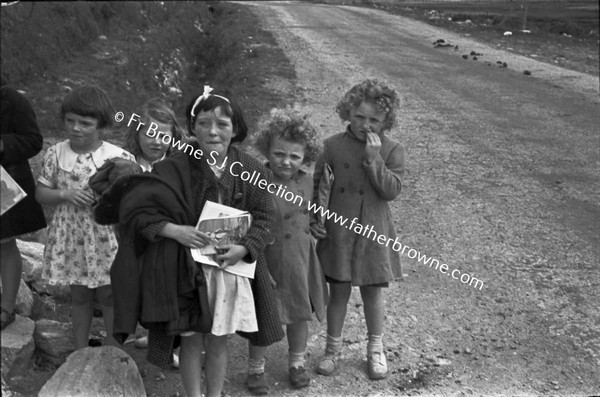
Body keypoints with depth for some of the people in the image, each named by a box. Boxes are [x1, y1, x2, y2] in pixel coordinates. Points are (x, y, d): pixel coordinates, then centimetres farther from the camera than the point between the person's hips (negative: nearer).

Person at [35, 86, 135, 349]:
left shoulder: (119, 157, -10)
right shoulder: (56, 154, -2)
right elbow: (40, 193, 3)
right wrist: (65, 194, -14)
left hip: (106, 238, -2)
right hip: (70, 238, 3)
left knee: (109, 297, 10)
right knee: (79, 297, 17)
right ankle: (80, 351, 33)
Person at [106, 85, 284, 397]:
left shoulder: (250, 170, -3)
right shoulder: (173, 169, -10)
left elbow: (265, 216, 1)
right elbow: (135, 209, -8)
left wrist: (245, 248, -16)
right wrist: (173, 230, -21)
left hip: (232, 267, 2)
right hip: (187, 269, -2)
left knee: (218, 341, 13)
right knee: (191, 341, 8)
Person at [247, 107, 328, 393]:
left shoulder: (306, 181, -1)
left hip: (300, 259, 5)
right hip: (269, 260, -5)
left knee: (300, 314, 17)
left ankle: (297, 362, 41)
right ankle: (255, 368, 31)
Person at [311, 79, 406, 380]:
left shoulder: (392, 151, -4)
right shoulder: (334, 146, -4)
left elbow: (391, 191, -15)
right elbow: (315, 185, 3)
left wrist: (374, 157, -21)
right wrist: (312, 218, -4)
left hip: (373, 233, 0)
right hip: (338, 231, 0)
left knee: (373, 292, 13)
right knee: (339, 291, 10)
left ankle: (376, 349, 32)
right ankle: (333, 347, 29)